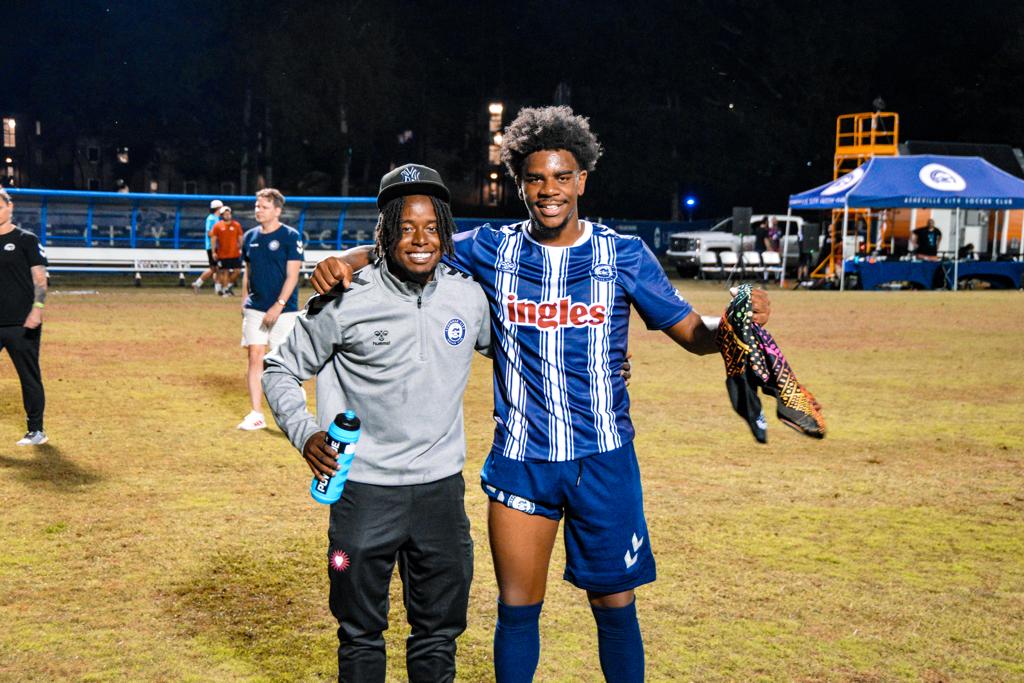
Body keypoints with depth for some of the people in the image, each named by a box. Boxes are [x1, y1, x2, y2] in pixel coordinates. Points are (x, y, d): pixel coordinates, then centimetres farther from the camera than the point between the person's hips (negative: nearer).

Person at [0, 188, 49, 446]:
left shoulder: (26, 240, 0)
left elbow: (40, 278, -5)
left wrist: (37, 309, -18)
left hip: (22, 324, -5)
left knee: (30, 377, 3)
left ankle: (36, 430, 12)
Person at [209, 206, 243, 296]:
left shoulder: (237, 225, 4)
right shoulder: (217, 225, 0)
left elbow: (240, 238, 10)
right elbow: (213, 239, 2)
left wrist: (241, 248, 3)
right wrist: (214, 252, -3)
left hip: (235, 254, 2)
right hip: (222, 254, -2)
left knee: (237, 270, -3)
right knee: (224, 272, 1)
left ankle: (230, 284, 18)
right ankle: (225, 289, 11)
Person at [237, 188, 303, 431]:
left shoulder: (290, 236, -7)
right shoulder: (250, 237, 11)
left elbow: (292, 276, -11)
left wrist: (278, 305, -18)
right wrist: (244, 299, 8)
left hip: (283, 310, -4)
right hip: (255, 308, 5)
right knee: (255, 357, -2)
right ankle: (256, 414, 1)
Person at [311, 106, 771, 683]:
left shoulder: (624, 254, -1)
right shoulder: (492, 250, 1)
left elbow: (691, 332, 0)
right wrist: (345, 261, -14)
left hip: (604, 460, -1)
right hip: (520, 461, 1)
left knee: (615, 606, 9)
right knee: (517, 609, 10)